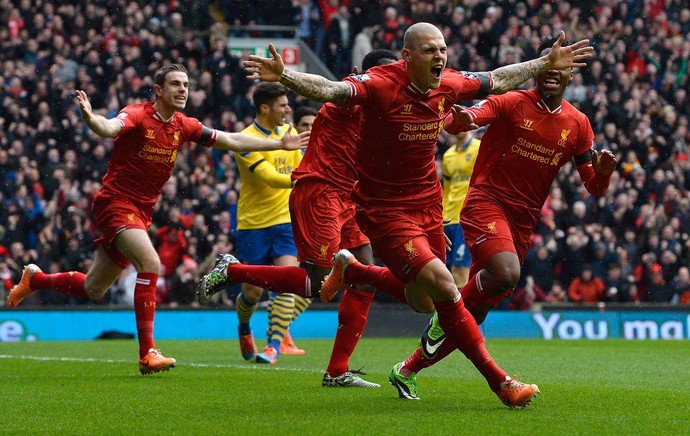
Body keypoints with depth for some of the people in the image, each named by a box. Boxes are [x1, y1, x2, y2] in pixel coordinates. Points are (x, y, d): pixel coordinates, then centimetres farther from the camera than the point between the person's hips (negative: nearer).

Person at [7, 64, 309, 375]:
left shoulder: (183, 126, 4)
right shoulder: (138, 115, -15)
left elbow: (232, 141, 13)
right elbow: (110, 128, -36)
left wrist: (280, 144, 13)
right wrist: (90, 118, -59)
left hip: (141, 212, 7)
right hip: (115, 203, -7)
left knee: (93, 289, 13)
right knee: (150, 263, -27)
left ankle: (34, 279, 40)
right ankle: (147, 353, -24)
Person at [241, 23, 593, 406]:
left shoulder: (449, 85, -2)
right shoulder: (381, 84, -21)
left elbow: (499, 79, 16)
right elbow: (330, 90, -37)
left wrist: (547, 63, 21)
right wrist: (283, 76, -54)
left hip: (427, 205, 7)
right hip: (384, 210, -7)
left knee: (423, 303, 16)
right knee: (444, 287, -18)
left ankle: (349, 269, 41)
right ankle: (498, 381, -8)